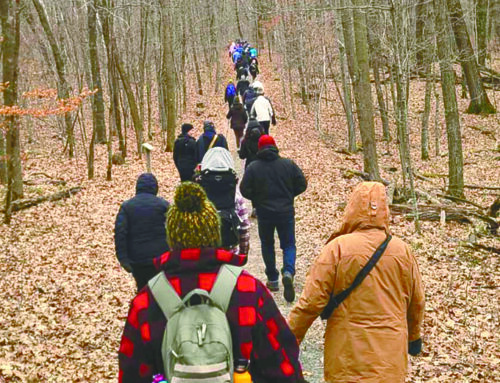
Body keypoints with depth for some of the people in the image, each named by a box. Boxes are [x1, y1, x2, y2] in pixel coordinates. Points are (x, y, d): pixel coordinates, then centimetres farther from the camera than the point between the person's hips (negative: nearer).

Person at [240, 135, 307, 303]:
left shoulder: (253, 167, -8)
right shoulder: (288, 164, -4)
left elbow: (245, 190, -9)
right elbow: (302, 184, -1)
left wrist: (258, 199, 9)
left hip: (264, 213, 0)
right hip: (286, 212, 0)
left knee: (267, 245, 17)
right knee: (289, 244, 10)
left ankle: (273, 280, 18)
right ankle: (288, 272, -16)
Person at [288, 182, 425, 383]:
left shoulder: (337, 248, -13)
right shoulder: (403, 251, -1)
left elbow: (312, 301, -13)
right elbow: (417, 302, 11)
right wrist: (414, 336, 28)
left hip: (348, 357, -3)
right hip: (391, 358, 3)